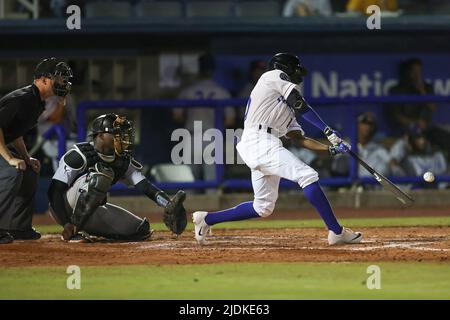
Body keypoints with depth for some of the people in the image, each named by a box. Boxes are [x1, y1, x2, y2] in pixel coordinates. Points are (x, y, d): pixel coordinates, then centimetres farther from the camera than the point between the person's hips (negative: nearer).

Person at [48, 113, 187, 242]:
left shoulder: (123, 161, 1)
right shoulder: (80, 155, -18)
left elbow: (145, 186, -8)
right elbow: (54, 190, -21)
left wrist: (169, 204, -26)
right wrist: (67, 223, -32)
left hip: (92, 212, 6)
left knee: (141, 229, -12)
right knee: (102, 173, -32)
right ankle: (74, 229, -27)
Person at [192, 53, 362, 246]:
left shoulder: (286, 108, 29)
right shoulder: (276, 76, 6)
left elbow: (299, 138, 19)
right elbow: (302, 106, -4)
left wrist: (331, 148, 8)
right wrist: (328, 132, -6)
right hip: (260, 141, -10)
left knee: (263, 208, 13)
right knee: (307, 175, -18)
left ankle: (206, 219, 22)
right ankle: (337, 232, -23)